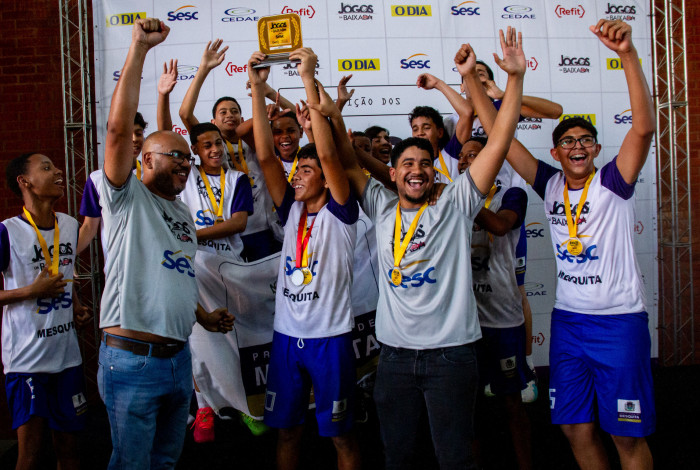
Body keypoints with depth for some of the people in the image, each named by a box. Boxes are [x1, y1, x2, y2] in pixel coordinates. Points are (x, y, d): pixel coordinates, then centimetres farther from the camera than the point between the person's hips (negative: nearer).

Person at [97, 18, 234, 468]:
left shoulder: (183, 212, 17)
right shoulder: (127, 198, -6)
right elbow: (119, 128, -20)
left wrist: (204, 315, 16)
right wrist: (139, 47, -23)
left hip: (179, 356, 7)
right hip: (132, 359, -7)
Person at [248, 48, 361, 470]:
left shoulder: (339, 212, -6)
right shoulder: (291, 211, 7)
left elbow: (328, 153, -19)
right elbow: (266, 156, 0)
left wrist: (310, 81, -20)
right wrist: (258, 88, -5)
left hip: (330, 336, -5)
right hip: (287, 335, 5)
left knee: (340, 434, 7)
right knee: (286, 429, 15)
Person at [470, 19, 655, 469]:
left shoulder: (612, 183, -7)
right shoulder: (551, 184, 3)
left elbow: (644, 126, -24)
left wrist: (628, 55, -34)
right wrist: (471, 79, -5)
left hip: (619, 320, -4)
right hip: (567, 319, 4)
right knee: (576, 428, 11)